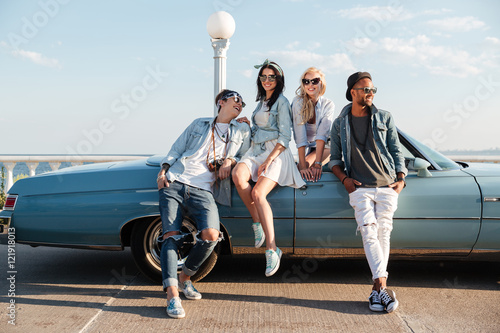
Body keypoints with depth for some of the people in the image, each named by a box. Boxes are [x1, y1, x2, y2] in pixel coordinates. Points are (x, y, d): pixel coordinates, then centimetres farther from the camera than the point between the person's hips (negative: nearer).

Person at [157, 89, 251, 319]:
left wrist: (231, 160, -2)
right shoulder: (199, 124, 23)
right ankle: (172, 295, -21)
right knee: (170, 236, -17)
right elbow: (175, 149, 20)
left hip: (202, 191, 0)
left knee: (211, 235, -25)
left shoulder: (242, 131, 24)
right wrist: (163, 171, 4)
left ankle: (185, 277, 0)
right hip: (173, 185, 1)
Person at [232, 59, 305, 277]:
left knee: (258, 193, -28)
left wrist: (269, 161, -16)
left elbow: (285, 137, -8)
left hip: (276, 153, -6)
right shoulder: (261, 101, 23)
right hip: (256, 150, 6)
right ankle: (257, 223, -14)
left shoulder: (281, 102, 0)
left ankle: (272, 248, -24)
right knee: (238, 175, -28)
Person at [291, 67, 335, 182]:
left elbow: (322, 135, -25)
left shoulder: (328, 105, -12)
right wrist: (302, 166, -32)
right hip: (306, 149, 1)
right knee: (303, 169, -26)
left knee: (307, 164, -27)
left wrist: (318, 163, -36)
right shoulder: (298, 103, -15)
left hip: (325, 147, -1)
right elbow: (300, 136, -24)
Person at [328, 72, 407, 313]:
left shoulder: (385, 118, 14)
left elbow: (396, 151, 14)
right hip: (359, 187, -1)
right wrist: (344, 178, -1)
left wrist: (400, 178, 2)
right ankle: (382, 287, -22)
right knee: (369, 231, -17)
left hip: (387, 185, 1)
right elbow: (334, 158, 16)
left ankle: (377, 289, -4)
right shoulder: (340, 124, 13)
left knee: (383, 232, -8)